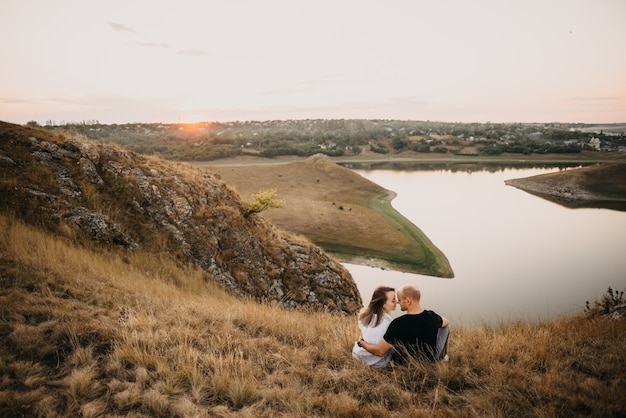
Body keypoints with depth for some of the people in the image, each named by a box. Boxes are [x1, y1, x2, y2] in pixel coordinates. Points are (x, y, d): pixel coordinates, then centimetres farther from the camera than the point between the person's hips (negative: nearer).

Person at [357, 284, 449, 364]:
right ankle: (442, 357, 37)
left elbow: (380, 352, -22)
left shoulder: (398, 324, -30)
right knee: (444, 327, 21)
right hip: (431, 361, 2)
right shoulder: (432, 317, -19)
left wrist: (361, 342, -5)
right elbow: (446, 322, 8)